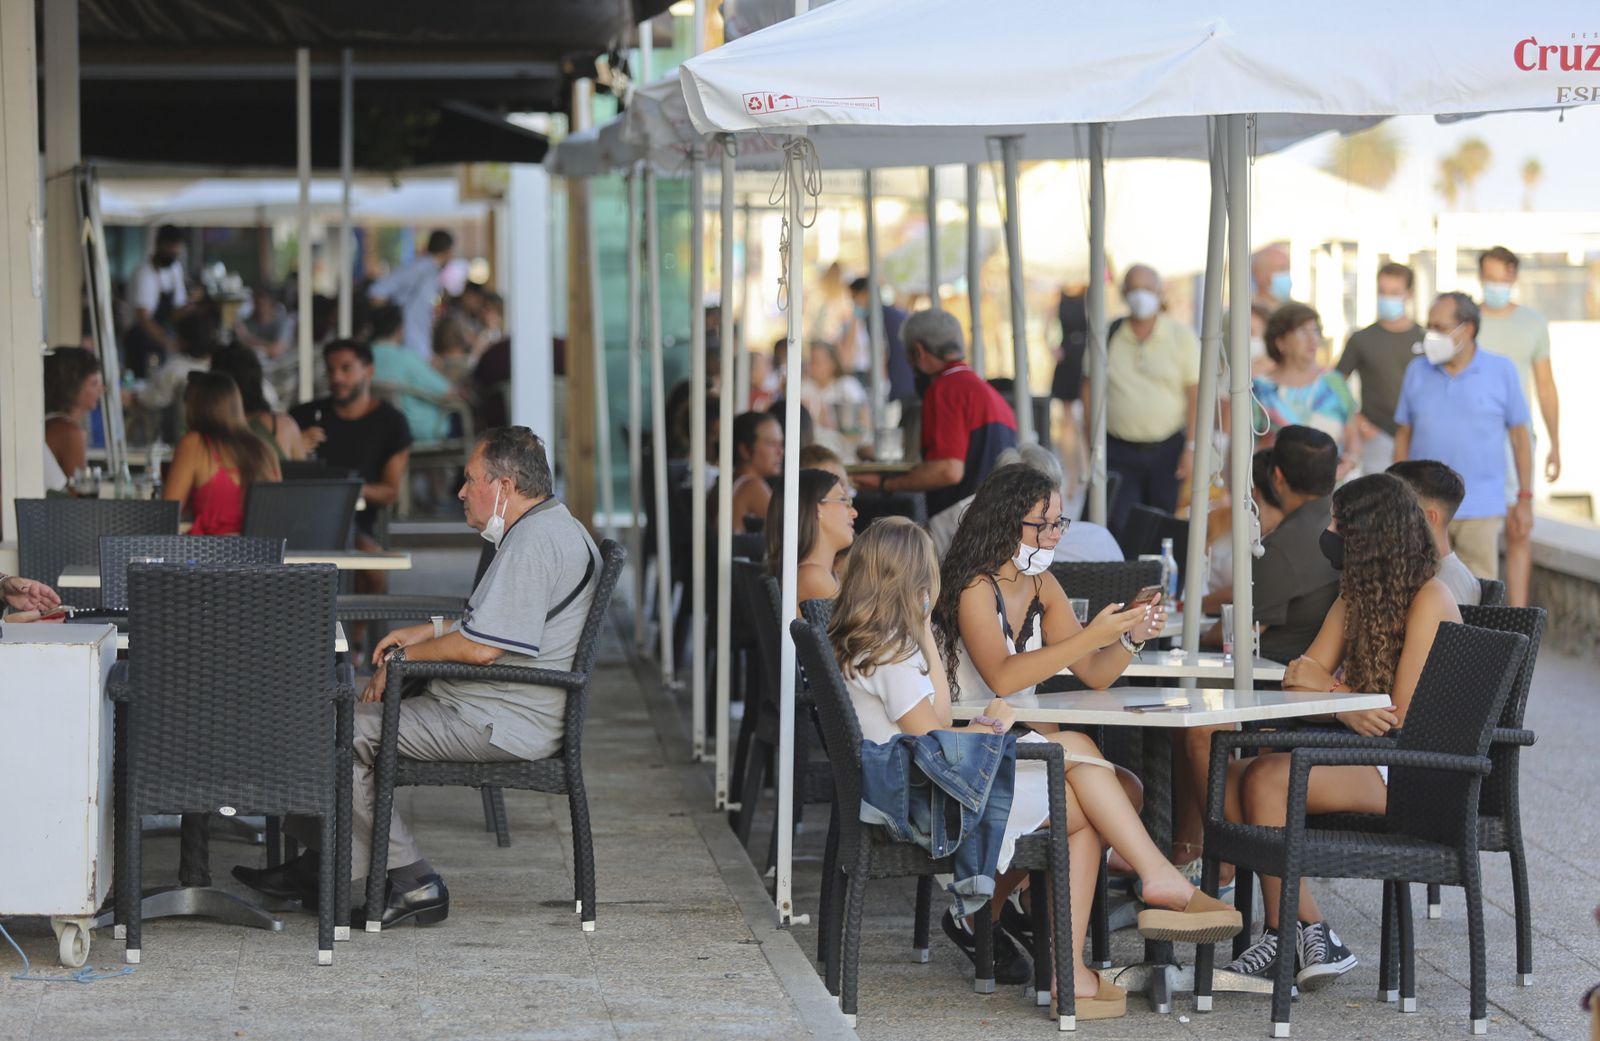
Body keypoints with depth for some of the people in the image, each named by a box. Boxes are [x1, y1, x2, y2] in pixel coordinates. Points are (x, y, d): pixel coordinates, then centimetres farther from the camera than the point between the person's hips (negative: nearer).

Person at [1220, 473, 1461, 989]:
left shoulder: (1429, 599, -11)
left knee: (1266, 778, -28)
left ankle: (1289, 934, -15)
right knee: (1227, 779, -15)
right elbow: (1304, 675, 8)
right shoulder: (1357, 593, 16)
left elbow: (1404, 717, -16)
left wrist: (1328, 689, -2)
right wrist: (1343, 706, -15)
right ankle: (1304, 938, -20)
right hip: (1363, 756, 9)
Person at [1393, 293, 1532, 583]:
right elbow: (1403, 436, 12)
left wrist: (1525, 499, 2)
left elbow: (1519, 437, 5)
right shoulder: (1417, 371, 7)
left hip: (1481, 510, -2)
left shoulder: (1501, 371, 1)